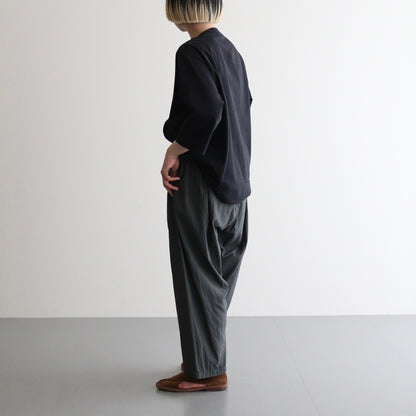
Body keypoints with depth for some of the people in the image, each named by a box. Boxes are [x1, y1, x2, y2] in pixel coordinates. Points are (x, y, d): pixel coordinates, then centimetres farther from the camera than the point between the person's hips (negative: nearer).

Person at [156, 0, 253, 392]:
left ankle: (205, 370, 11)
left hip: (201, 180, -9)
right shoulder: (230, 50, 11)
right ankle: (209, 357, 29)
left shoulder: (192, 52, -15)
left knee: (198, 275, 1)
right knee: (219, 274, 16)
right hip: (233, 177, 9)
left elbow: (208, 111, -26)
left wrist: (175, 149, -15)